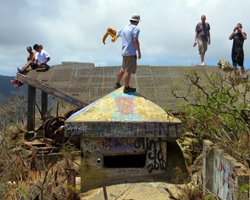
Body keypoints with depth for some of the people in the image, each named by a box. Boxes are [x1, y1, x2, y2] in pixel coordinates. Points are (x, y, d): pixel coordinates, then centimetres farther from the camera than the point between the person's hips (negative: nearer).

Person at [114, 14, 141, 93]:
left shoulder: (124, 28, 13)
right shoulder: (136, 29, -9)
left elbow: (117, 34, 30)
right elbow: (135, 41, -20)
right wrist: (139, 52, -13)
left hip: (124, 52, 8)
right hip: (131, 52, -8)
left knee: (123, 68, 21)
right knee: (129, 70, -4)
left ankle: (117, 84, 29)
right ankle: (127, 88, 0)